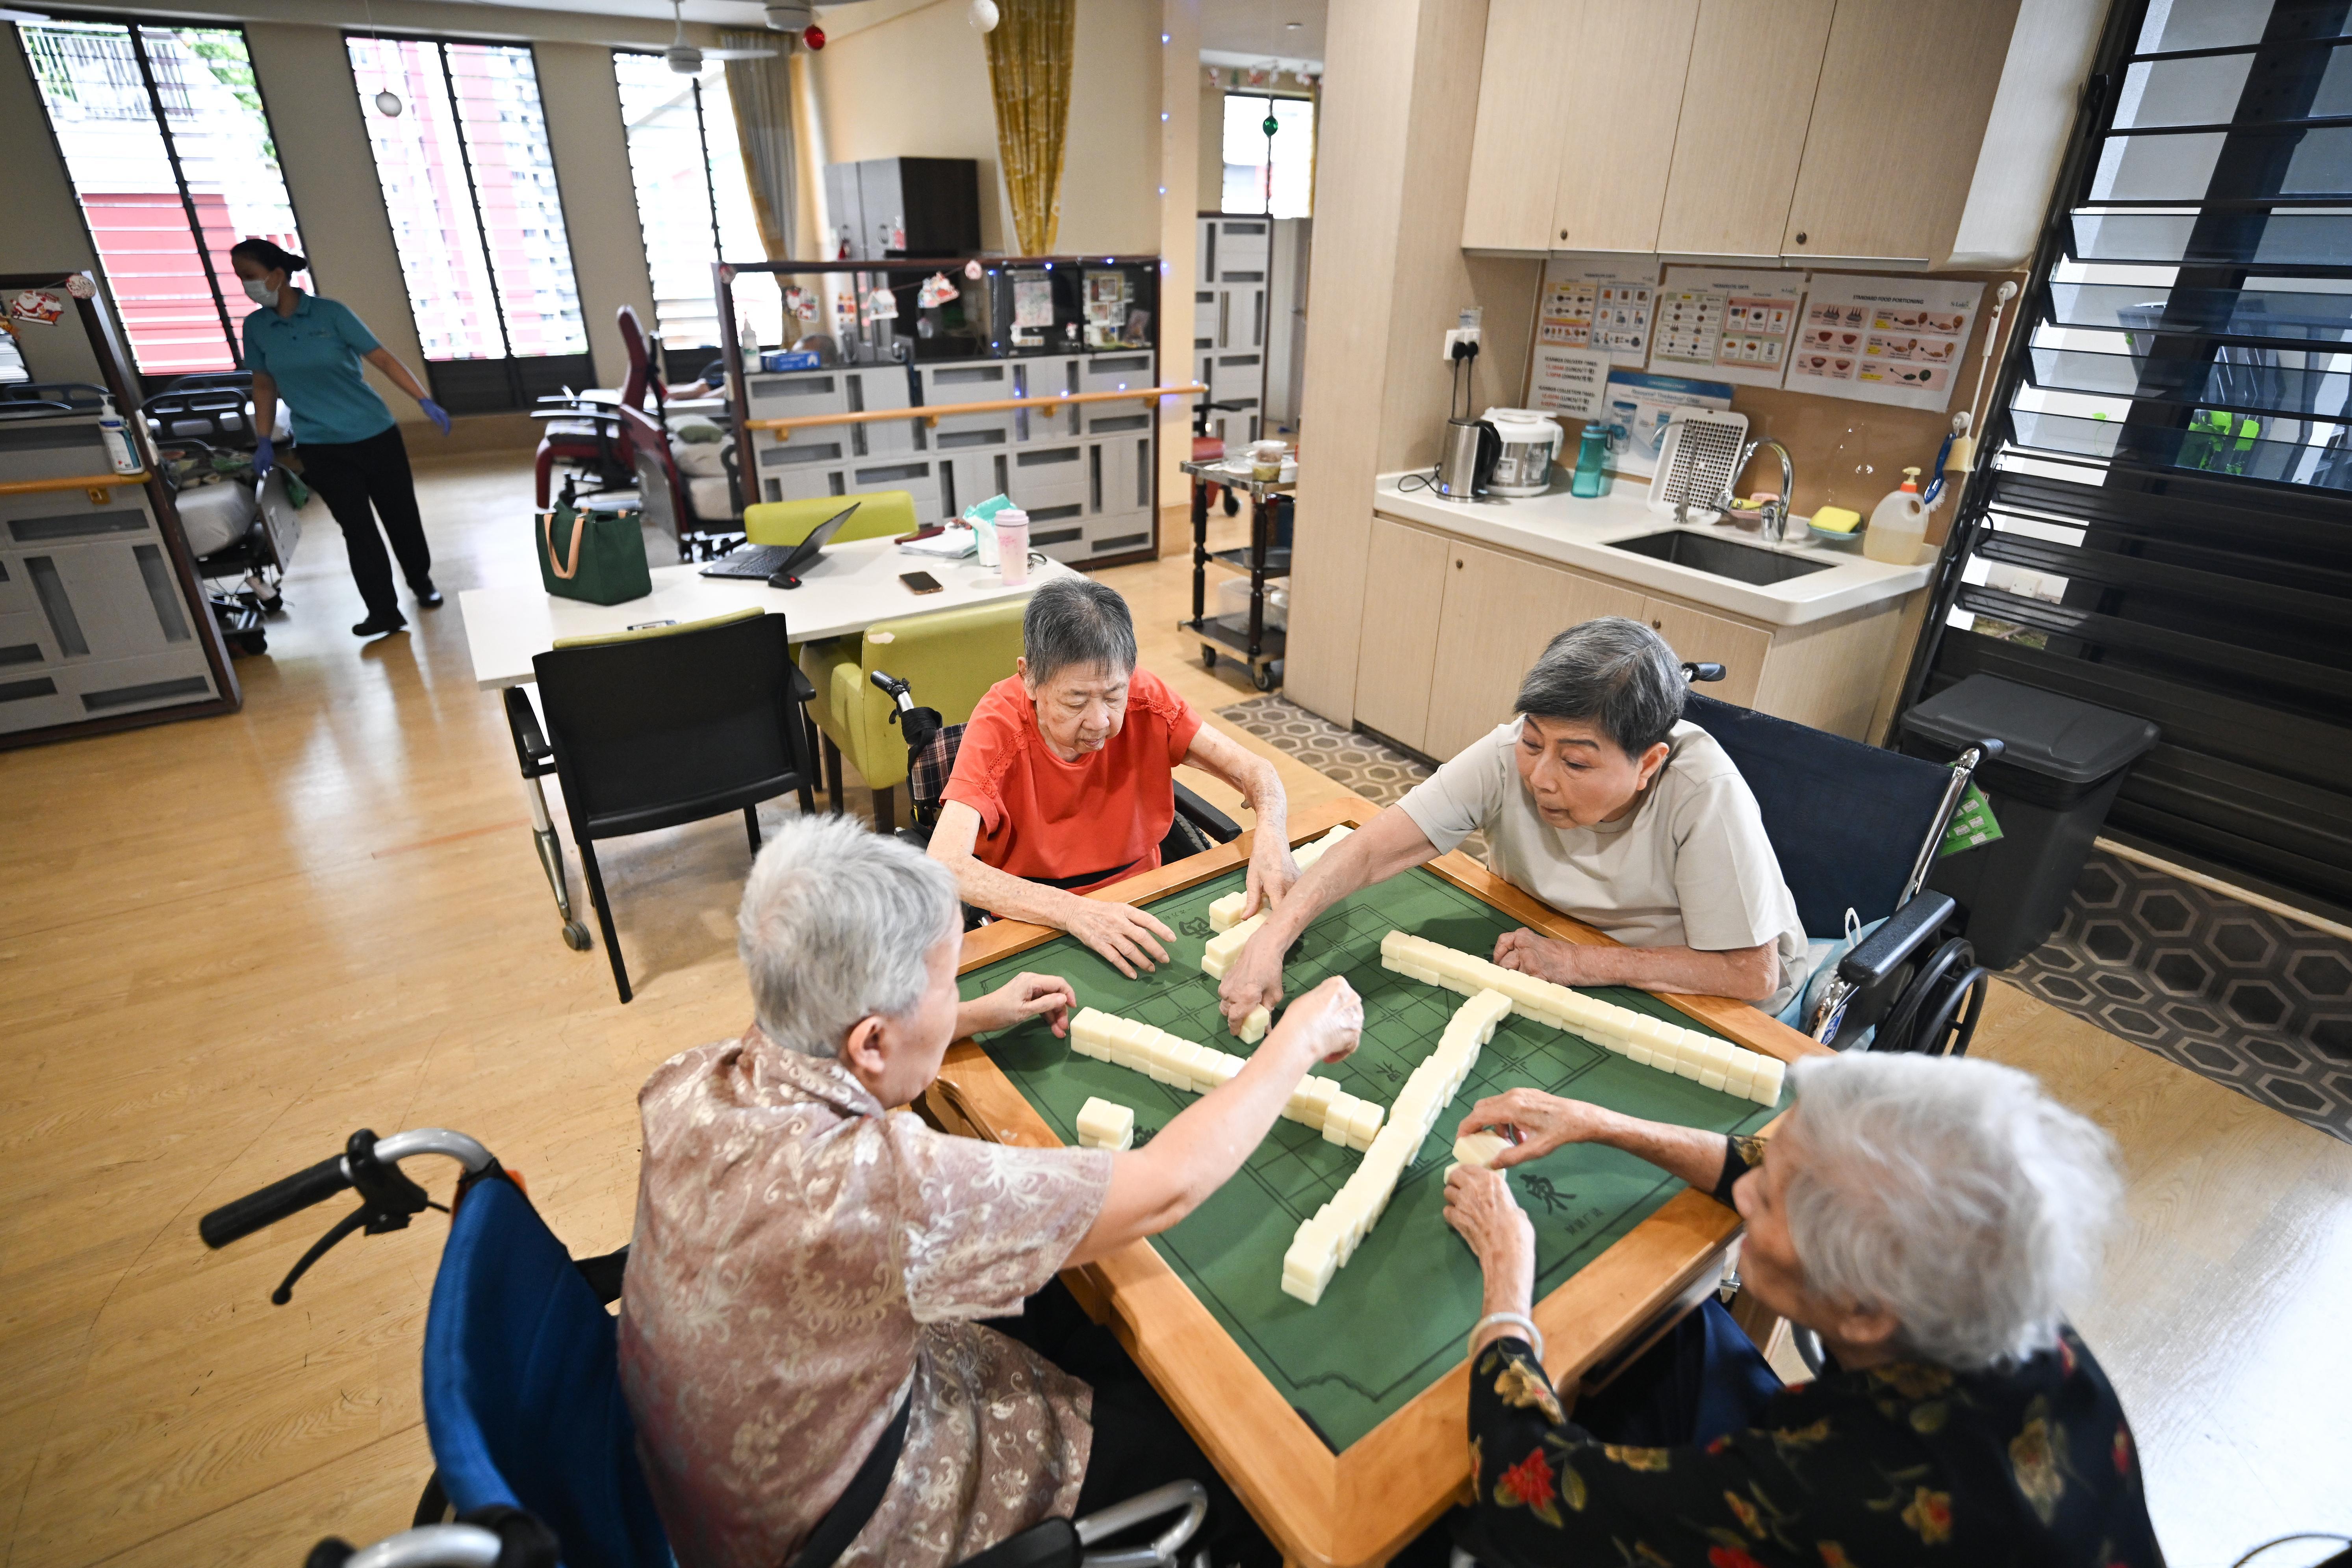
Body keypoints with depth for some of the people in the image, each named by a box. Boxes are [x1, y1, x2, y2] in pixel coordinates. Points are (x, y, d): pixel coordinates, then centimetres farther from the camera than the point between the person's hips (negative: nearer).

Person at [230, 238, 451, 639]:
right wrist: (264, 442, 8)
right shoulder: (255, 327, 3)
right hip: (321, 447, 2)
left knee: (401, 513, 8)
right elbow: (264, 386, 11)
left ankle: (421, 581, 31)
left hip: (375, 434, -2)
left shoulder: (330, 313, -6)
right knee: (357, 528, -3)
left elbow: (383, 358, -6)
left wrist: (424, 401, -17)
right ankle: (383, 612, -3)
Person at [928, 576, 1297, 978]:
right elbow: (944, 864, -35)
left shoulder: (1143, 698, -16)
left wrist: (1271, 839, -35)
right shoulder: (997, 729, -24)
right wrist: (1074, 910, -46)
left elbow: (1253, 770, -12)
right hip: (1036, 914, -4)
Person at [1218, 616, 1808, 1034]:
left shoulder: (1705, 794, -34)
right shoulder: (1511, 757, -27)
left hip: (1704, 997, -1)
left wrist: (1578, 962, -30)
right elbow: (1373, 851, -30)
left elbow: (1753, 974, -27)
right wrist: (1272, 939, -42)